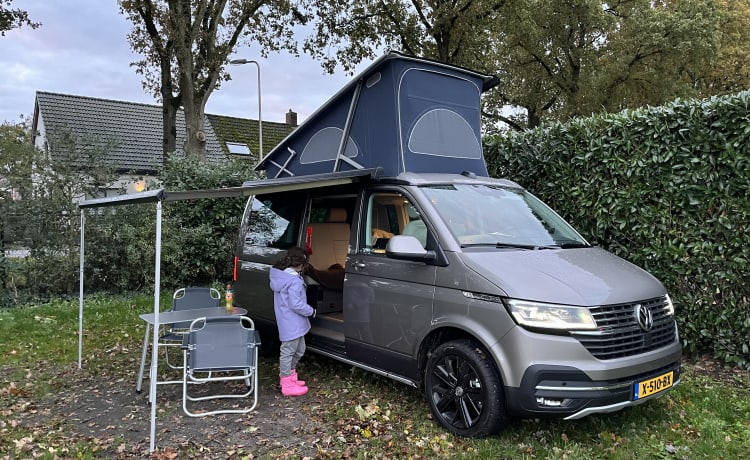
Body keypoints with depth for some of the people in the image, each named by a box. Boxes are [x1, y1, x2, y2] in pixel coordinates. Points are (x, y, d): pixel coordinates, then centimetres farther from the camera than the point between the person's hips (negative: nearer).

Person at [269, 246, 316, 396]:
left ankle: (288, 376, 35)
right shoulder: (294, 281, -23)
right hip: (291, 323, -10)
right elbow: (296, 305, -23)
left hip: (293, 323, 10)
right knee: (288, 351, 2)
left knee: (299, 350, 22)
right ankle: (287, 385, 13)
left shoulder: (280, 275, 7)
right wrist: (311, 311, -11)